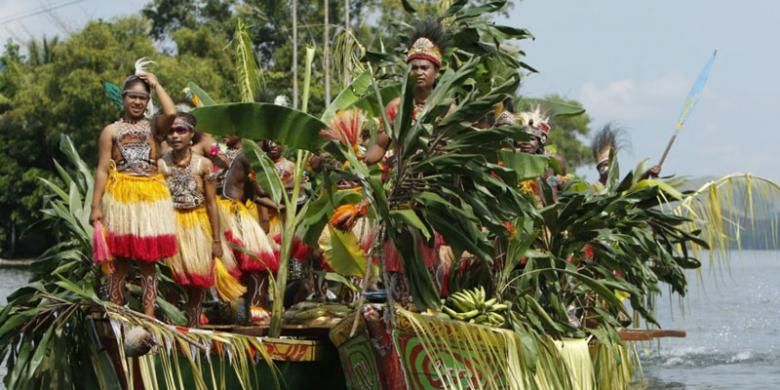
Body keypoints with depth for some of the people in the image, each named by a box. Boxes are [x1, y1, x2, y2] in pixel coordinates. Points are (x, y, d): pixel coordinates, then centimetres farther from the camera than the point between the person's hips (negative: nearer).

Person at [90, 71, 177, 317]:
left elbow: (171, 113, -15)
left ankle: (148, 317, 2)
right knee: (120, 262, 0)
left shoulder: (154, 126, 8)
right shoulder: (111, 131, 6)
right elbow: (102, 170, 2)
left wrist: (156, 84, -3)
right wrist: (96, 207, -5)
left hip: (151, 198, 1)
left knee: (148, 262, 2)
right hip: (120, 198, -1)